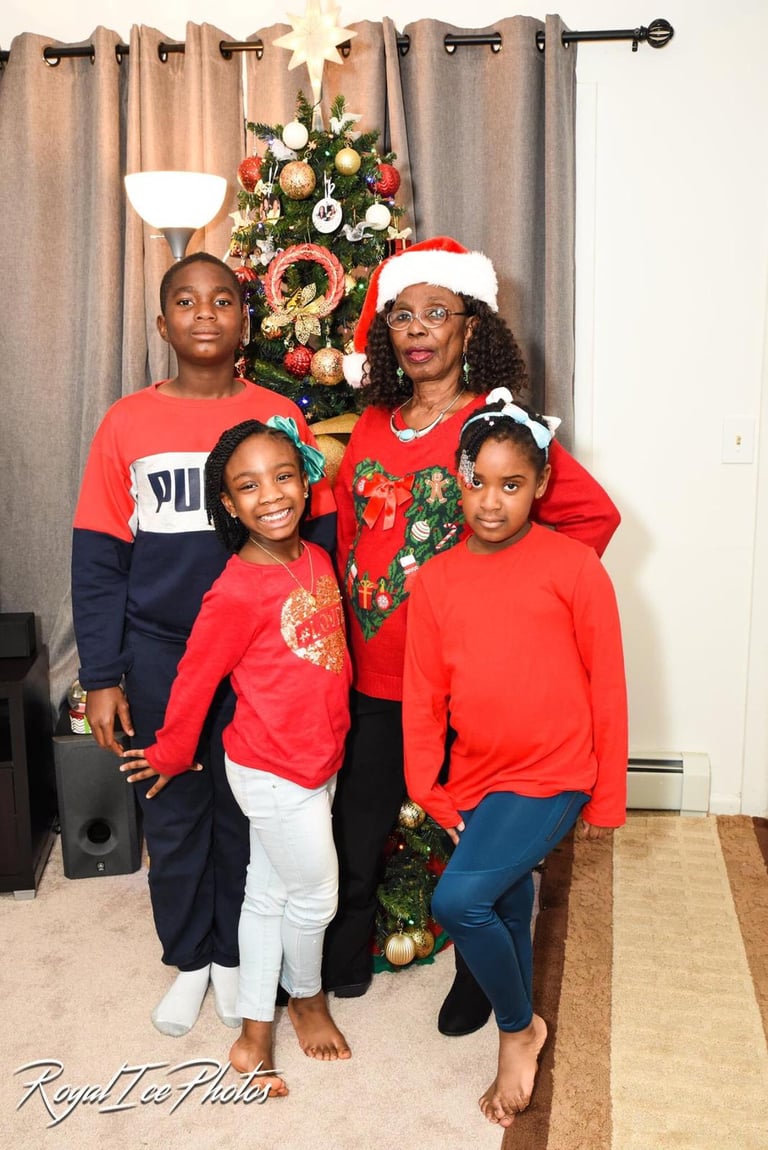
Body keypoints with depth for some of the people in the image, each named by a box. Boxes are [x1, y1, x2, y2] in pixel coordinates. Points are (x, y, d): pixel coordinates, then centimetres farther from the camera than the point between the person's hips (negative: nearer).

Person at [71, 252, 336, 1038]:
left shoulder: (279, 417, -1)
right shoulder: (127, 423, -1)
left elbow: (317, 539, 2)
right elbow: (98, 559, 0)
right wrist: (102, 676, -3)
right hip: (159, 656, 1)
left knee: (246, 811, 12)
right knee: (172, 813, 12)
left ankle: (235, 954, 34)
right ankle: (188, 960, 34)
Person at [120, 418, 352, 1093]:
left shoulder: (317, 559, -1)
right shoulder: (237, 592, -24)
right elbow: (194, 679, -12)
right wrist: (172, 756, 1)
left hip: (317, 760, 7)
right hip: (273, 771, -7)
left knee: (271, 893, 18)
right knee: (315, 892, 10)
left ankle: (254, 1036, 36)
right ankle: (307, 997, 41)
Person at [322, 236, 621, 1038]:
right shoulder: (371, 429, 7)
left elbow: (593, 516, -10)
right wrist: (347, 627, 10)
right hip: (373, 674, 5)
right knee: (355, 825, 18)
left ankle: (478, 977, 35)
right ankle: (342, 961, 40)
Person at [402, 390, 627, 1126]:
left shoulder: (574, 567, -11)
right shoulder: (436, 581, 0)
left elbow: (606, 687, -6)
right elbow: (422, 697, 4)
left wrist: (607, 796, -2)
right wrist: (429, 791, 1)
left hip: (551, 777, -4)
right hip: (476, 780, 5)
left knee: (458, 899, -18)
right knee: (506, 910, 18)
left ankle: (518, 1027, 10)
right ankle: (519, 1033, 43)